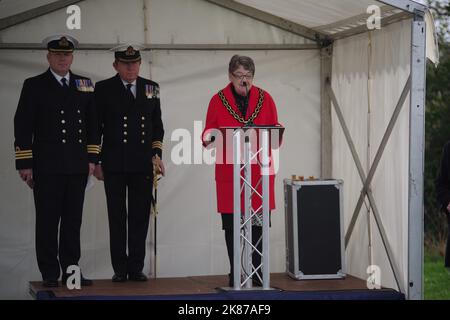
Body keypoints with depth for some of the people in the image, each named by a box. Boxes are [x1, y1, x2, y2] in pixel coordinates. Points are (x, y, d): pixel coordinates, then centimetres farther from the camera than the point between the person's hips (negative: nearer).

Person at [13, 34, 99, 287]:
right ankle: (50, 274, 5)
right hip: (46, 168, -3)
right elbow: (23, 126, -1)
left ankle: (71, 271, 12)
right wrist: (25, 164, -7)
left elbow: (93, 124, 14)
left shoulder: (85, 86, 12)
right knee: (47, 222, 0)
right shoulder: (34, 86, 2)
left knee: (73, 221, 6)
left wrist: (92, 158, 5)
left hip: (78, 168, 3)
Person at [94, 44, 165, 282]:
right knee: (117, 218, 2)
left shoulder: (151, 88, 10)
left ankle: (136, 268, 8)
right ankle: (120, 269, 7)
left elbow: (157, 125, 15)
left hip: (143, 164, 2)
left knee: (140, 218, 3)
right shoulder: (104, 89, 1)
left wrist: (156, 154, 4)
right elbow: (96, 127, 3)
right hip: (114, 165, -2)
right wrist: (96, 161, -1)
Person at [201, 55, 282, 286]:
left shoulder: (265, 99, 8)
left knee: (258, 224, -1)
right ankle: (234, 274, 8)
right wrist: (211, 137, -17)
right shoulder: (218, 100, 5)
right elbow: (207, 136, 5)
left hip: (259, 171, 1)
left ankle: (258, 274, 5)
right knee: (231, 225, 1)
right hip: (229, 173, -1)